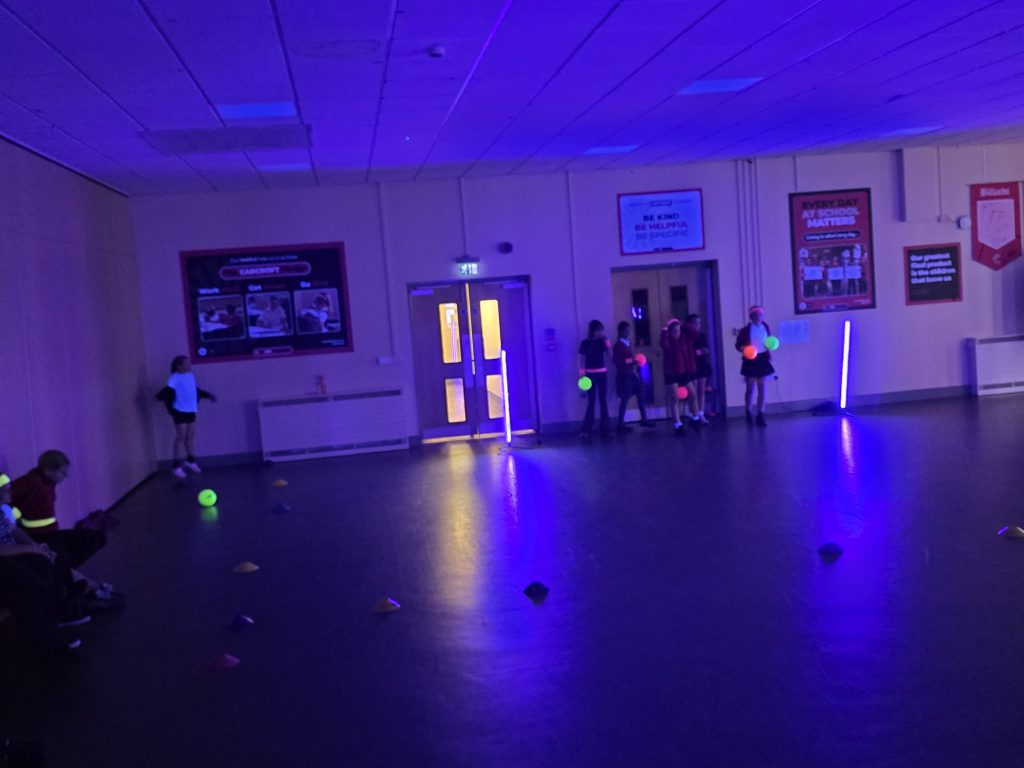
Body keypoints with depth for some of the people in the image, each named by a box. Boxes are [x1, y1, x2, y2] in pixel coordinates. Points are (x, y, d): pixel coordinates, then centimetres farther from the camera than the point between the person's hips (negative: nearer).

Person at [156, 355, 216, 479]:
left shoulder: (191, 376, 11)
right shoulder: (175, 377, -11)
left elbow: (195, 390, 25)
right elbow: (168, 390, -24)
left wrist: (207, 395, 32)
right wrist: (161, 396, -41)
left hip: (191, 410, 7)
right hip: (180, 411, -7)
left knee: (191, 436, 15)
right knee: (181, 437, -4)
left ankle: (190, 461, 32)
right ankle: (177, 466, 3)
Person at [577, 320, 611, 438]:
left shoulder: (602, 341, 6)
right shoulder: (585, 343, -2)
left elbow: (609, 355, -2)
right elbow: (582, 359, -3)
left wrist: (607, 343, -12)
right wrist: (581, 373, -14)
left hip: (602, 373, 3)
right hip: (590, 374, -3)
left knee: (603, 401, 5)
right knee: (591, 402, -6)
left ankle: (605, 428, 11)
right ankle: (586, 429, -5)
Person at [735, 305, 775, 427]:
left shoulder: (766, 328, 4)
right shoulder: (745, 330, -6)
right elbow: (738, 344, -2)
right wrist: (743, 349, -22)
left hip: (763, 360, 3)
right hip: (750, 360, -3)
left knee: (762, 389, 3)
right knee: (750, 390, 4)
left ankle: (760, 416, 8)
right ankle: (748, 415, 19)